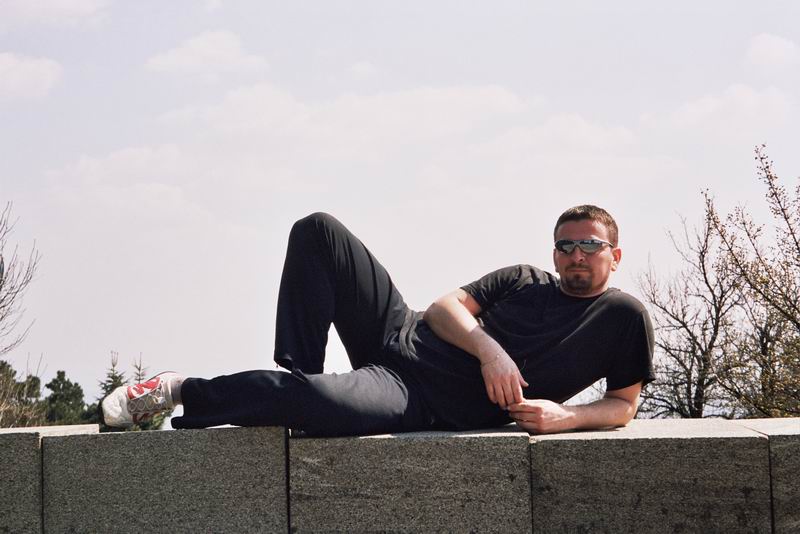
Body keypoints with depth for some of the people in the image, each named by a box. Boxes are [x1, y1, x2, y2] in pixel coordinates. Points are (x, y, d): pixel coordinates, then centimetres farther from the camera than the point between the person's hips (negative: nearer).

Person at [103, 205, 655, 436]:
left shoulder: (621, 315, 5)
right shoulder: (523, 280, 18)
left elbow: (623, 406, 2)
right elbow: (444, 306, 8)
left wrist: (566, 415, -19)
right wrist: (488, 348, -13)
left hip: (434, 406, -6)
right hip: (404, 338, 6)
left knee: (321, 403, -38)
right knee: (317, 231, -3)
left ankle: (178, 392, -16)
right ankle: (299, 379, -8)